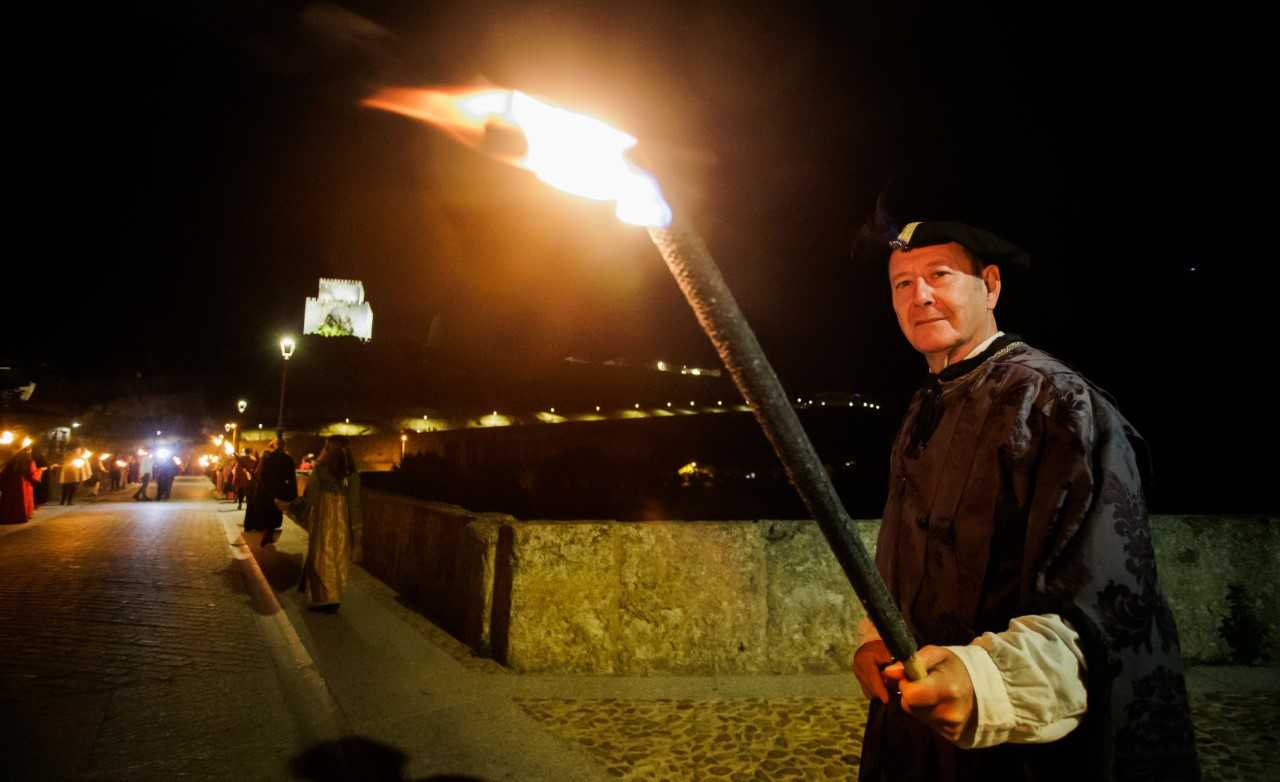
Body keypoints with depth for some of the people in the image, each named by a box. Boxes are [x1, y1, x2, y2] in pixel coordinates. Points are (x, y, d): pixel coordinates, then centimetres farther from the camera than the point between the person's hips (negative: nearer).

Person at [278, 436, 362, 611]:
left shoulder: (321, 468, -11)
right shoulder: (351, 471, -1)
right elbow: (354, 501, 0)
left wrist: (288, 505, 6)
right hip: (343, 519, 4)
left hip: (323, 517, -4)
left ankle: (324, 599, 7)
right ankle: (334, 596, 21)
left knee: (321, 556, 7)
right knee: (337, 557, 14)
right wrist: (355, 528, 5)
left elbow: (309, 496, -9)